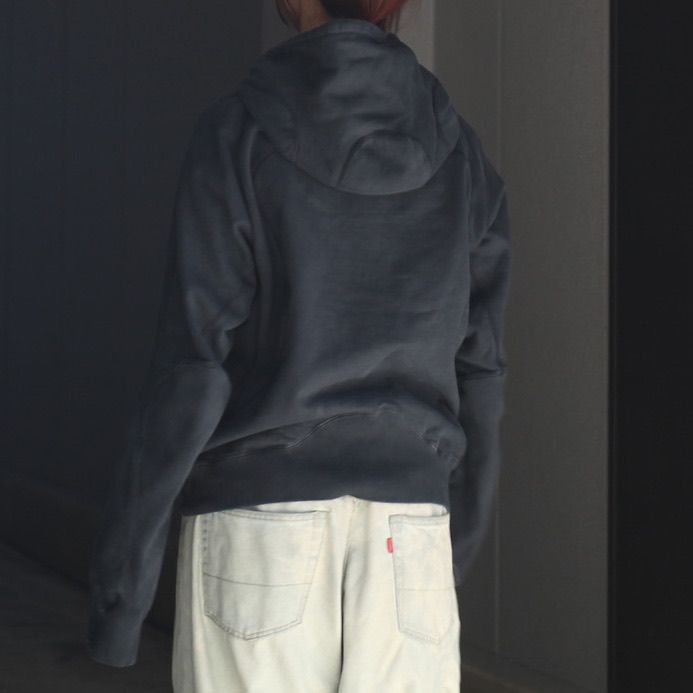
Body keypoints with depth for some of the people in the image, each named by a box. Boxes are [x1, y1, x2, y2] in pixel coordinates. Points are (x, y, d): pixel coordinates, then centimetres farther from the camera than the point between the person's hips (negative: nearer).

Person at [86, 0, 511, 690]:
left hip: (259, 524, -3)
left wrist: (121, 573, -4)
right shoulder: (458, 151, 5)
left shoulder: (238, 130, -7)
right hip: (406, 533, 3)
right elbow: (476, 374, 8)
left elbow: (192, 367, -10)